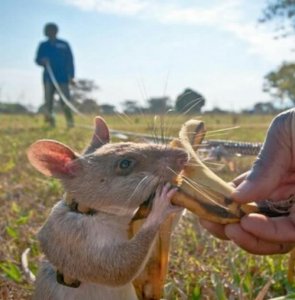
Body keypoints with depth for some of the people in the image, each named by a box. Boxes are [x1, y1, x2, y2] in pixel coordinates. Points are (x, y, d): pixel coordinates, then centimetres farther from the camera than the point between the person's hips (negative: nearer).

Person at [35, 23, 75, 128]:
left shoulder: (64, 45, 11)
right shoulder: (43, 46, 14)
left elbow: (70, 61, 8)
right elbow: (38, 60, 11)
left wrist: (71, 76, -2)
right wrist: (43, 61, -13)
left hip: (63, 77, -1)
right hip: (48, 77, 2)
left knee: (65, 101, -10)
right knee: (48, 101, -5)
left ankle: (70, 123, -5)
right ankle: (51, 123, 0)